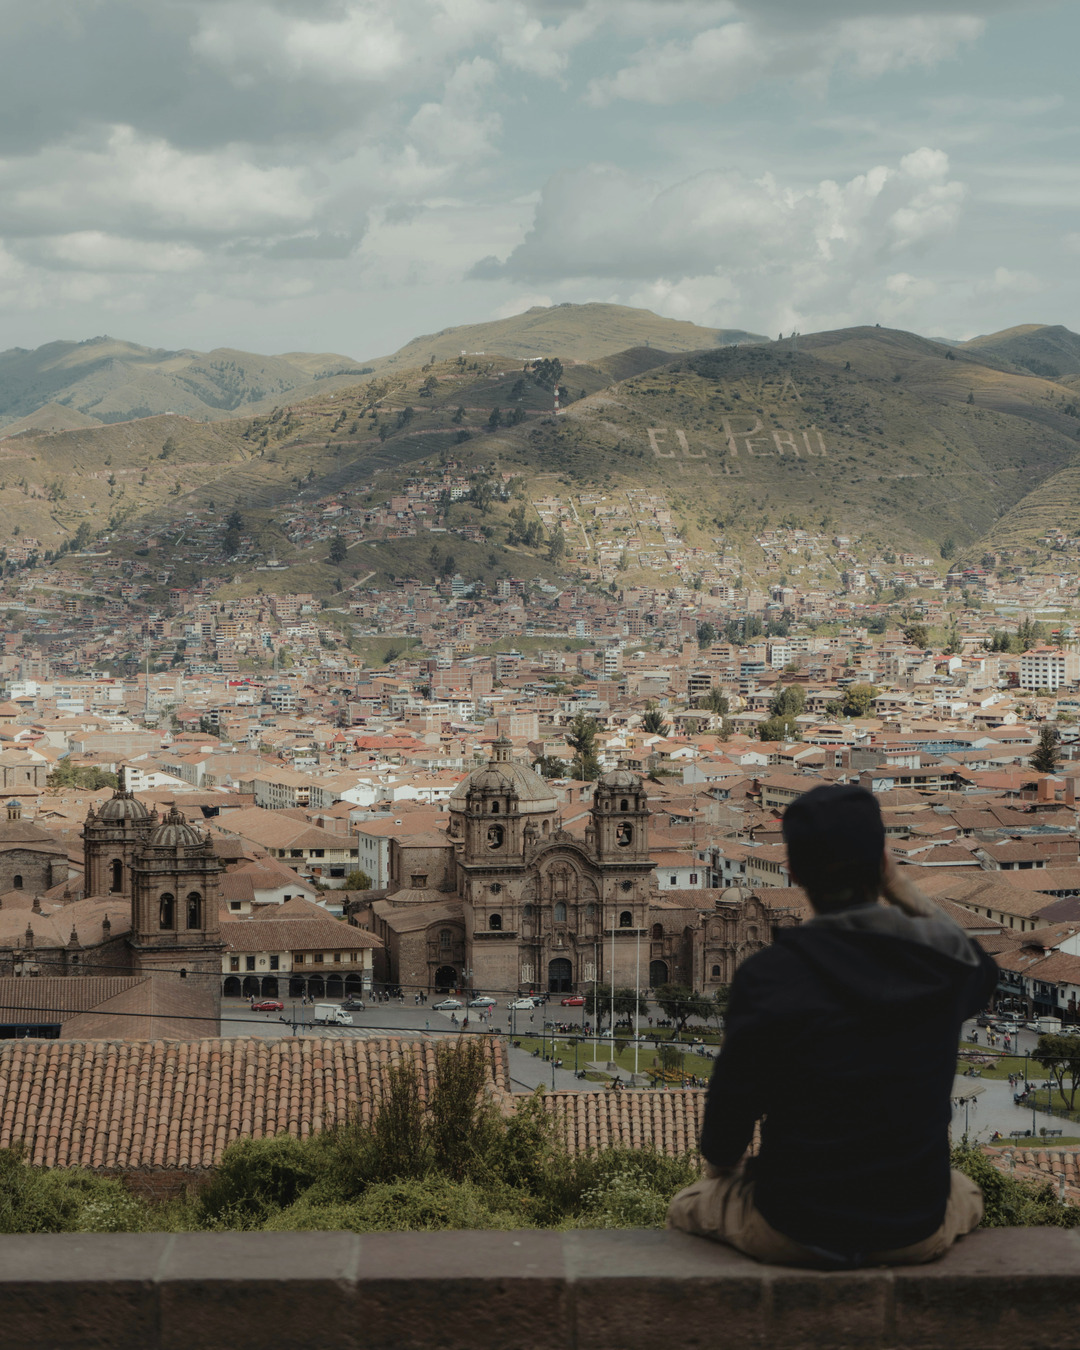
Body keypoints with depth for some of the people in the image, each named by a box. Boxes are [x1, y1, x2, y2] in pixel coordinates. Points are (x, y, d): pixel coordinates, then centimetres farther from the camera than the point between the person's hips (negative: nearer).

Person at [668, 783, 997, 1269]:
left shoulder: (765, 976, -18)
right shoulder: (943, 959, -10)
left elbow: (731, 1105, -8)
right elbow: (982, 977, 17)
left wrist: (720, 1166, 14)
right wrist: (903, 890, 8)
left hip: (790, 1233, -2)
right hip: (916, 1233, 2)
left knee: (686, 1208, 31)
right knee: (966, 1194, 39)